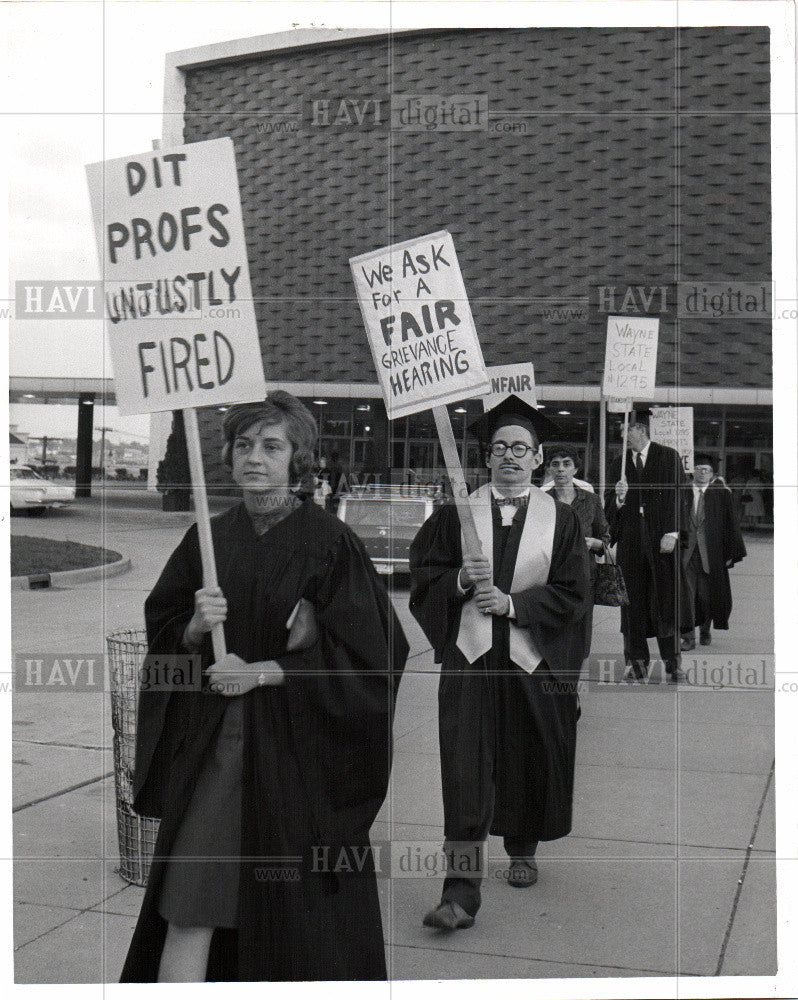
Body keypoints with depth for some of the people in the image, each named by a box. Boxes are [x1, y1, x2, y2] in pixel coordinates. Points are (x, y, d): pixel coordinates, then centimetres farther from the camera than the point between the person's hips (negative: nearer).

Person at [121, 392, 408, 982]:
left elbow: (360, 652, -9)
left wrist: (263, 672, -13)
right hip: (208, 741, 3)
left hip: (296, 743, -3)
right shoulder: (208, 540, 6)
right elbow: (163, 639, 11)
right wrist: (196, 627, -11)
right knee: (190, 908, 1)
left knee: (293, 907, 5)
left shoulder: (329, 542, -7)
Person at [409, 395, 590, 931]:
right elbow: (424, 575, 4)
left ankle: (523, 848, 39)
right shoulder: (456, 512, 4)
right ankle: (462, 891, -7)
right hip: (469, 656, -1)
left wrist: (511, 602, -13)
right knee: (465, 770, -9)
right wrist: (460, 581, -16)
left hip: (535, 661, 1)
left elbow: (573, 594, -2)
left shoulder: (561, 519, 3)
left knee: (532, 762, 12)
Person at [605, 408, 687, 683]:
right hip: (630, 540, 3)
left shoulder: (668, 457, 3)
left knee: (666, 600, -1)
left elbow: (677, 496, -1)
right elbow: (609, 509, 11)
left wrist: (672, 533, -10)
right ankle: (637, 662, 8)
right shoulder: (620, 463, 13)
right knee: (633, 602, 2)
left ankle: (672, 661, 7)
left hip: (662, 539, -3)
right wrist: (619, 497, -11)